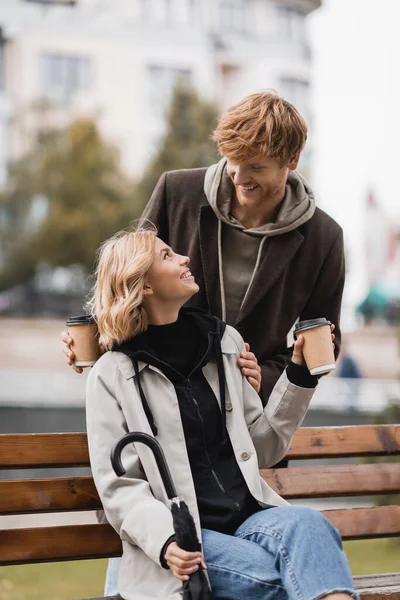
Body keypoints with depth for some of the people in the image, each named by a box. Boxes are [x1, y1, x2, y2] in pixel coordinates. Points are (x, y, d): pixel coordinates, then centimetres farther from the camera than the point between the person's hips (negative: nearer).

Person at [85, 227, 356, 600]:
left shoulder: (225, 343, 15)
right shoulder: (112, 375, 2)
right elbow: (119, 487, -4)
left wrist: (299, 373, 9)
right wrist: (166, 542, -23)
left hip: (249, 515, 4)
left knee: (306, 523, -32)